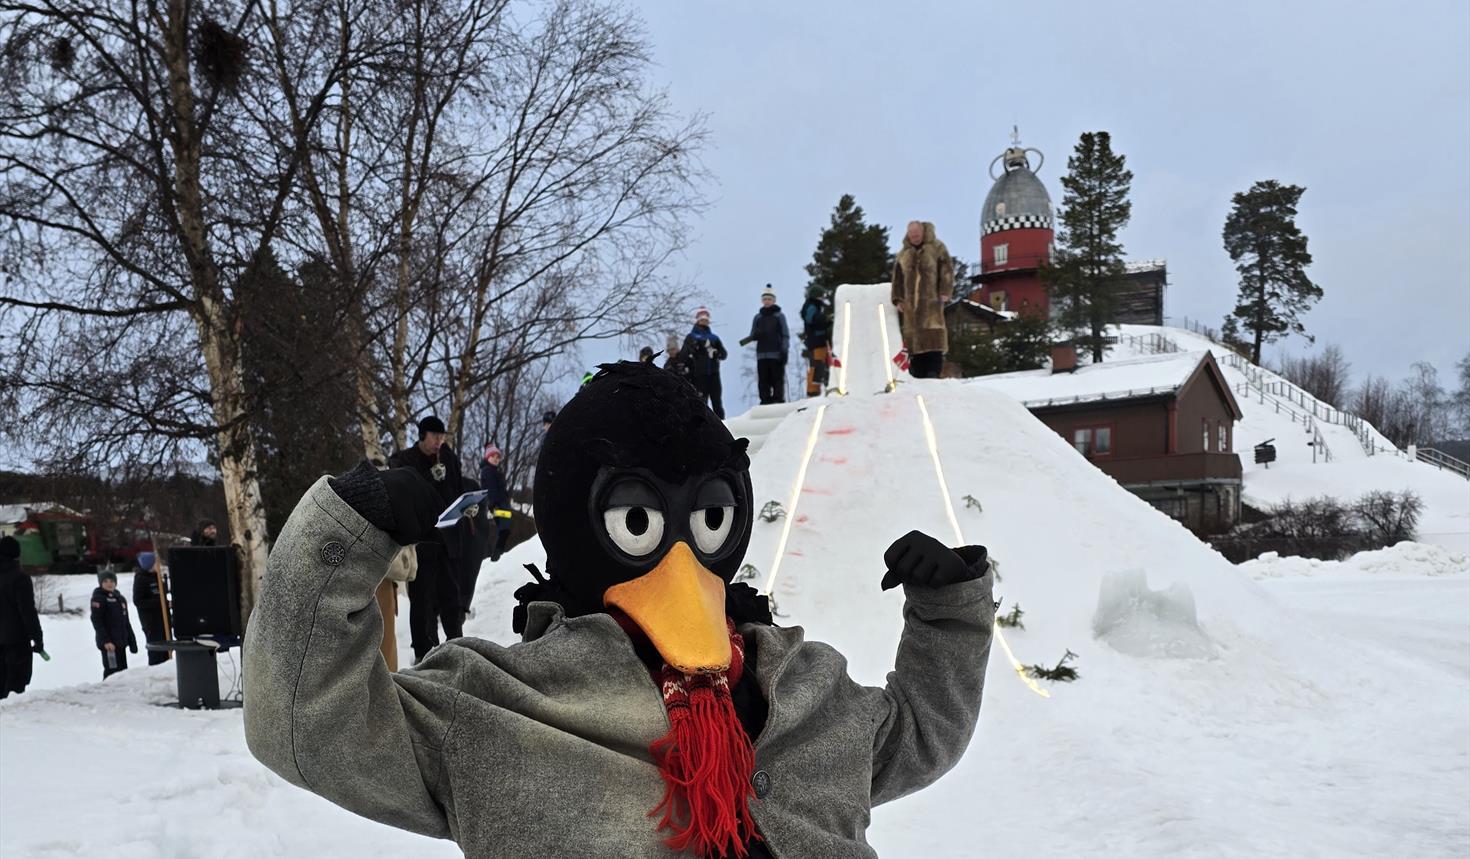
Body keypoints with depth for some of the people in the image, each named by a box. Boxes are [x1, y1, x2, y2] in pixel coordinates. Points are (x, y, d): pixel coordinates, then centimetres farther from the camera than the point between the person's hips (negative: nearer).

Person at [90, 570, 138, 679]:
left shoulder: (121, 598, 17)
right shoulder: (98, 598, -5)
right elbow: (96, 621, -12)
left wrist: (132, 641, 16)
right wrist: (105, 640, -20)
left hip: (121, 642, 7)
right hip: (109, 643, -7)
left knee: (122, 671, 10)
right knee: (112, 670, -10)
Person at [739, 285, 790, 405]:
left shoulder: (779, 316, 8)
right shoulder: (758, 317, 16)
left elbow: (785, 335, 3)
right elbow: (753, 335, 16)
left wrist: (785, 350, -8)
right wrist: (748, 338, -8)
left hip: (776, 354, -3)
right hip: (762, 354, 3)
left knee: (777, 379, -5)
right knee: (763, 380, 0)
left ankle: (778, 400, -4)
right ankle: (765, 401, 3)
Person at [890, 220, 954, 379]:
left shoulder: (937, 248, 5)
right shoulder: (903, 254, 16)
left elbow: (947, 270, 1)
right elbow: (897, 278, 18)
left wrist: (944, 293, -7)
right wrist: (898, 299, 9)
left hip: (932, 300, -4)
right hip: (910, 302, 4)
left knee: (932, 335, -13)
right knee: (914, 336, 0)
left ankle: (933, 370, -14)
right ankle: (918, 373, 3)